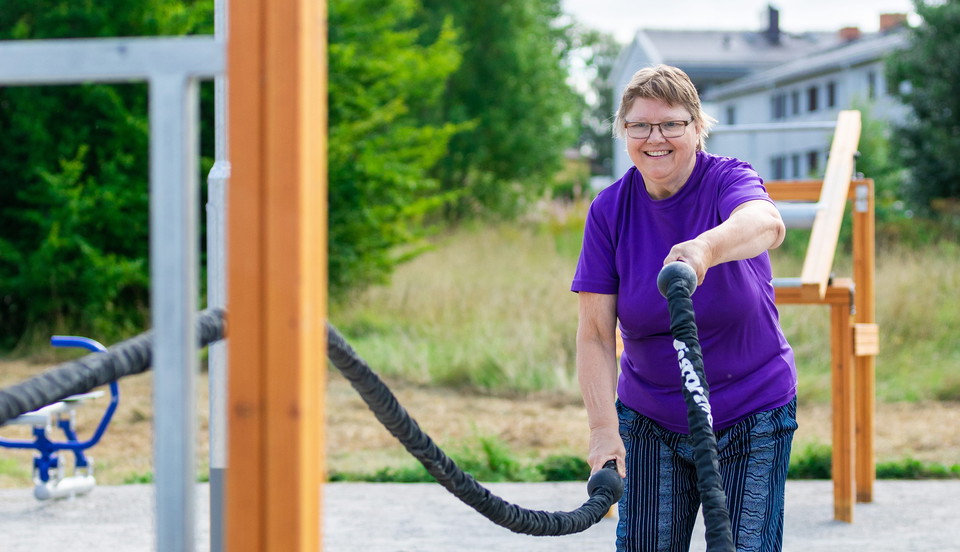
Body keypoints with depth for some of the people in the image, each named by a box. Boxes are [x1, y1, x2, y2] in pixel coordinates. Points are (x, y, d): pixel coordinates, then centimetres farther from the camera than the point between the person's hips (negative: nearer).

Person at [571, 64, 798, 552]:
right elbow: (595, 333, -11)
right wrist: (603, 430, -24)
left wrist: (706, 249, -62)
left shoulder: (729, 181, -14)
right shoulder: (610, 210, -6)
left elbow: (767, 223, -40)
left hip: (751, 416, -2)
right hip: (649, 421, 2)